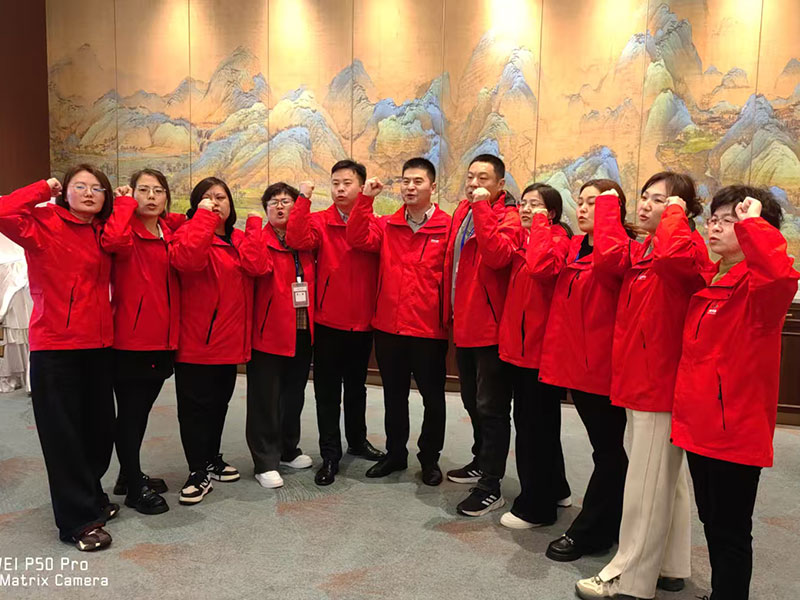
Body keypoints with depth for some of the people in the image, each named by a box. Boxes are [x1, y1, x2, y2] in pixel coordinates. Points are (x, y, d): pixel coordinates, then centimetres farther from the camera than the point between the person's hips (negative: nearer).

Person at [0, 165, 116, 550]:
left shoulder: (103, 233, 11)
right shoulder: (44, 224, -6)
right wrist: (44, 190, -10)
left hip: (98, 345, 6)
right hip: (54, 345, -6)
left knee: (99, 428, 13)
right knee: (63, 432, 3)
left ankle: (89, 497, 35)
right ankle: (78, 521, 13)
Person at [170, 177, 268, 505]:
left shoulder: (240, 240, 12)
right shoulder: (189, 233, -5)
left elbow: (257, 266, -9)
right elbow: (187, 258, -30)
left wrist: (253, 225, -5)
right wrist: (204, 216, -22)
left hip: (229, 340, 6)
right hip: (195, 340, -6)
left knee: (219, 403, 18)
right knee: (195, 406, 1)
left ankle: (212, 459, 35)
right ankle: (199, 472, 14)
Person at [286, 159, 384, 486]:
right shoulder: (319, 221, -4)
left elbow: (364, 240, -15)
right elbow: (297, 239, -23)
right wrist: (303, 199, -27)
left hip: (363, 322, 2)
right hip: (328, 322, -2)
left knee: (356, 386, 19)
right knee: (328, 391, 6)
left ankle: (357, 440, 39)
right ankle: (330, 455, 20)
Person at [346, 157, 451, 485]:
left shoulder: (448, 227, -5)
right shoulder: (387, 226, 6)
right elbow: (358, 239, -9)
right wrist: (365, 199, -16)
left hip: (430, 329, -3)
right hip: (388, 327, 4)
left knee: (433, 397, 11)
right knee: (393, 395, 18)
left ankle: (429, 458, 30)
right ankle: (395, 453, 36)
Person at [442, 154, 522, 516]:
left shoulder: (508, 218, -11)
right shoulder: (462, 212, 10)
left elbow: (497, 255, -31)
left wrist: (481, 208, -26)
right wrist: (451, 310, 13)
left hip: (490, 327, -8)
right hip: (464, 325, 8)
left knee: (491, 408, 0)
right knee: (473, 401, 21)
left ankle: (490, 487, 10)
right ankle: (482, 462, 39)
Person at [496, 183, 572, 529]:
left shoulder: (557, 238, -10)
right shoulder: (523, 239, 14)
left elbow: (542, 267, -30)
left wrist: (540, 224, -20)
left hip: (540, 346, -8)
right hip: (519, 344, 8)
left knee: (535, 426, 2)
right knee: (540, 423, 20)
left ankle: (535, 507, 18)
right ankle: (555, 490, 38)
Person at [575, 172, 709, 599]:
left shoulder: (690, 248, -11)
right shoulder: (641, 251, 12)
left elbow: (671, 255, -35)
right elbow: (609, 251, -6)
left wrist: (675, 214, -18)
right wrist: (607, 205, 3)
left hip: (661, 382, -8)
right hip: (640, 379, 9)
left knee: (647, 483, 1)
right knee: (668, 478, 18)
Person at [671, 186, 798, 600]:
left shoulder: (758, 285, -15)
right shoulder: (705, 281, 9)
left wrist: (751, 222, -27)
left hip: (736, 428, -8)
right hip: (699, 422, 8)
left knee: (731, 530, 6)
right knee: (710, 520, 22)